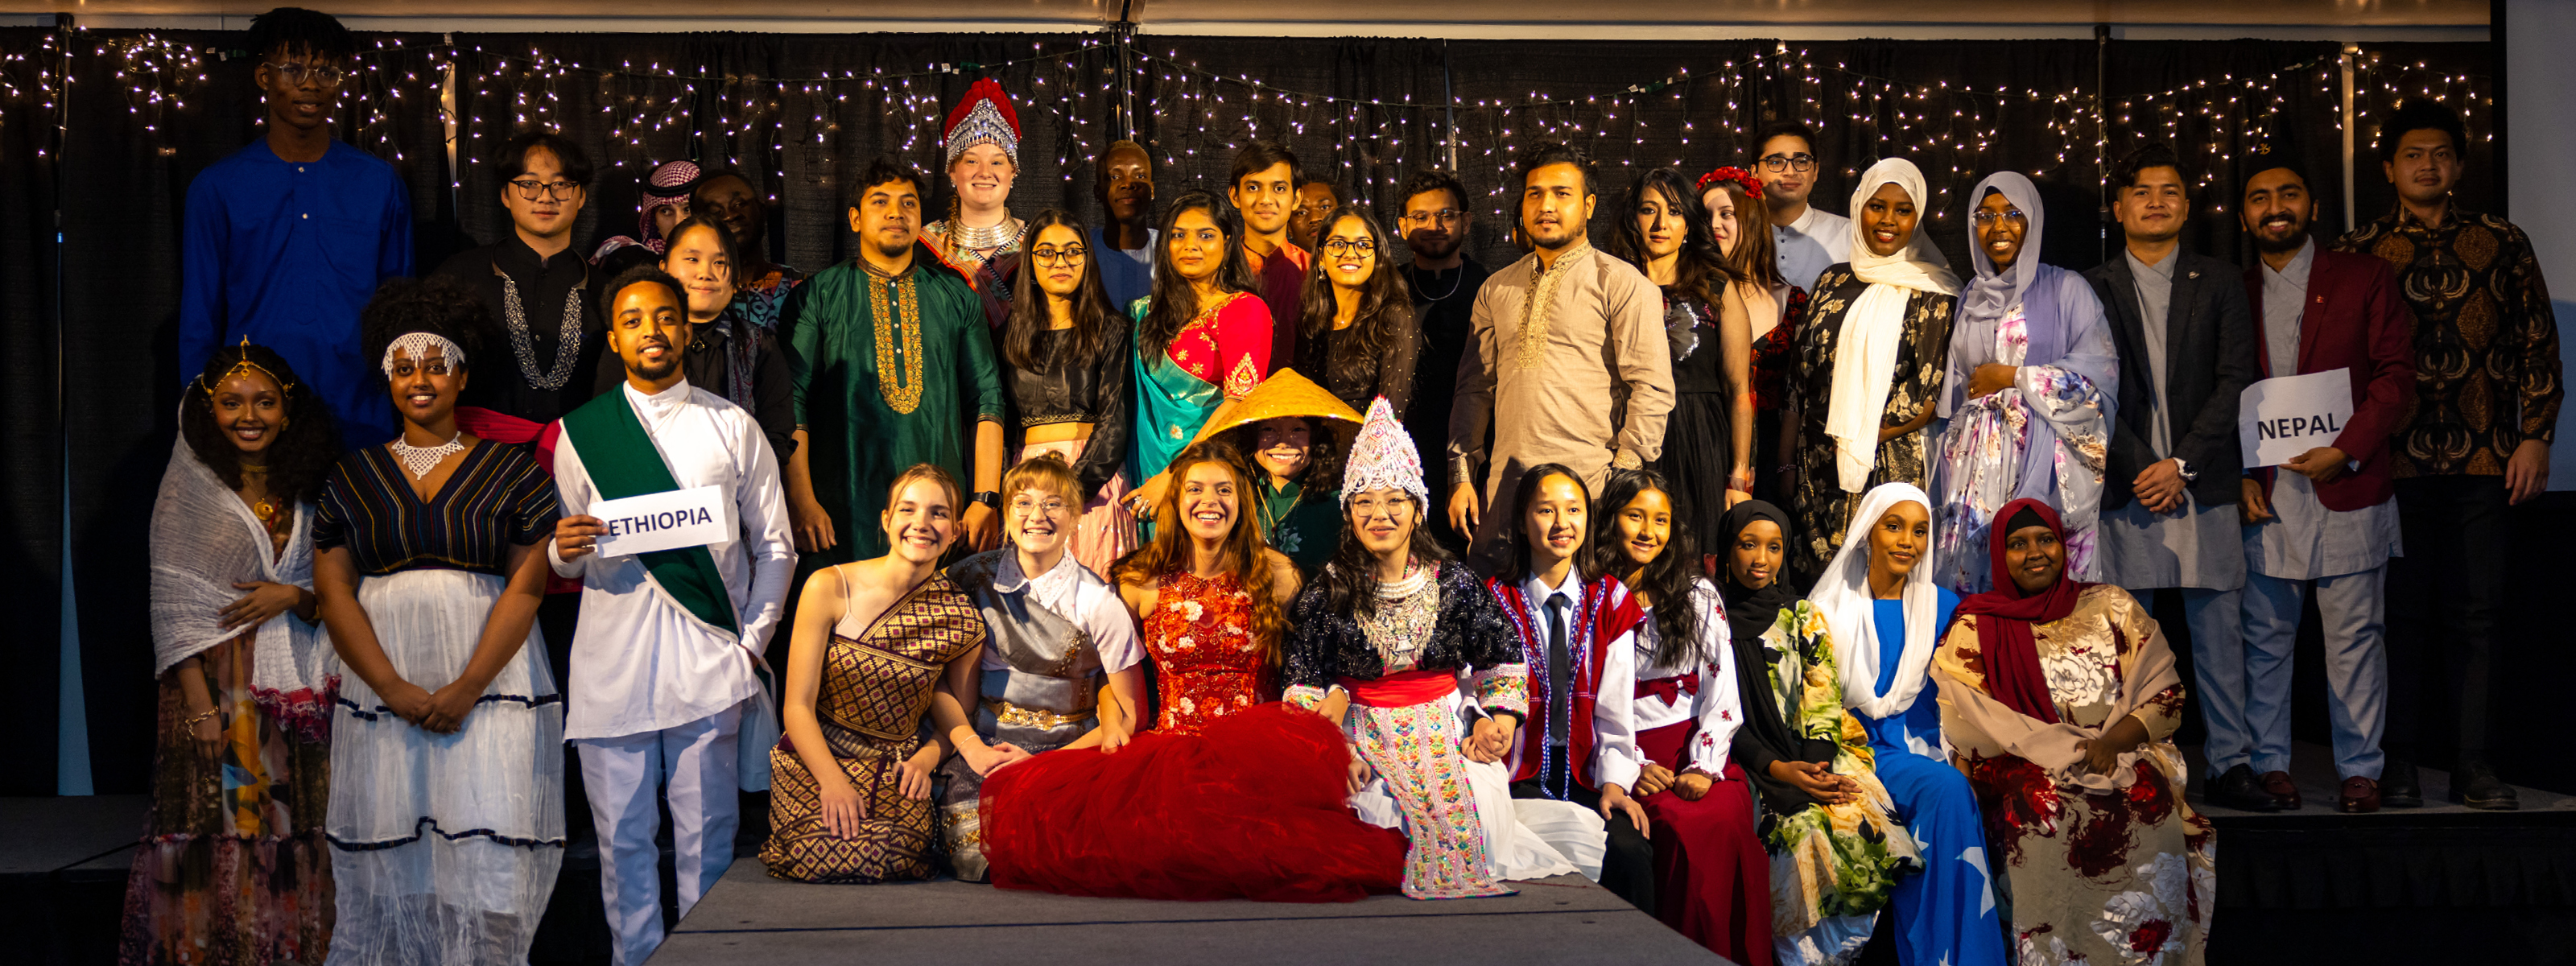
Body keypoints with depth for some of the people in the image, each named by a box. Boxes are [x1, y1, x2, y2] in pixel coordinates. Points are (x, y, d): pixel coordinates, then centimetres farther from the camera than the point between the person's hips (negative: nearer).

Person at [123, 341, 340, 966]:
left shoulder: (305, 496, 11)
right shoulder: (189, 493, 1)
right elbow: (172, 608, -4)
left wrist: (292, 595, -9)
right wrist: (201, 705, -12)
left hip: (298, 693, 3)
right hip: (218, 686, -3)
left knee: (294, 846, 3)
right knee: (220, 839, -4)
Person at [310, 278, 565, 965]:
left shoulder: (511, 470, 5)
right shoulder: (353, 477, 11)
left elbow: (526, 586, -2)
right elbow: (333, 591, 5)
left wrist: (466, 690, -12)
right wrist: (396, 691, -8)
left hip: (490, 683, -2)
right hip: (382, 688, 2)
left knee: (487, 852, -9)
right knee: (390, 854, -1)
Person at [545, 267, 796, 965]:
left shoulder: (734, 429, 9)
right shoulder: (581, 433, 10)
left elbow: (774, 548, 10)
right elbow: (563, 565, 12)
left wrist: (752, 641, -1)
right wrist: (566, 550, -12)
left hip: (707, 664, -1)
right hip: (612, 665, 1)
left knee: (707, 839, 1)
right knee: (623, 839, 2)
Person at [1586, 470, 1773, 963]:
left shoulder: (1699, 596, 14)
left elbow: (1722, 691, 6)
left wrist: (1704, 766, -8)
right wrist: (1626, 771, -9)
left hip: (1699, 752, 2)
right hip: (1631, 758, -2)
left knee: (1728, 819, -30)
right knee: (1685, 828, -31)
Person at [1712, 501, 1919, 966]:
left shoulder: (1804, 617, 16)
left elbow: (1823, 701, 7)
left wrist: (1815, 765, -12)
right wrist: (1778, 770, -15)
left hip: (1815, 755, 3)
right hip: (1750, 764, -3)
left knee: (1858, 820, -26)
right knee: (1804, 828, -31)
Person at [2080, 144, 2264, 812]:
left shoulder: (2219, 283, 10)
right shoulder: (2094, 289, 8)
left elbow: (2235, 382, 2)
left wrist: (2181, 464, -8)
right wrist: (2138, 468, -9)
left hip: (2204, 487, 1)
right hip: (2124, 486, 0)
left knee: (2218, 631, 2)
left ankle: (2231, 765, 9)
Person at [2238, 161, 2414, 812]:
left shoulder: (2364, 280, 6)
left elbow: (2396, 375, -1)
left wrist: (2347, 450, -12)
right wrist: (2239, 477, -1)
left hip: (2347, 490, -2)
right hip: (2262, 496, 2)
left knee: (2355, 638, 1)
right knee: (2263, 639, 4)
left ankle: (2359, 770, 10)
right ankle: (2267, 764, 13)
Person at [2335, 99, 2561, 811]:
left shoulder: (2503, 244, 10)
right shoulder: (2358, 253, 8)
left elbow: (2539, 345, 10)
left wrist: (2535, 437, 2)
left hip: (2485, 460, 1)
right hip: (2395, 460, -1)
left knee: (2477, 610, 2)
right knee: (2403, 609, 2)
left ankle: (2474, 763, 8)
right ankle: (2401, 760, 9)